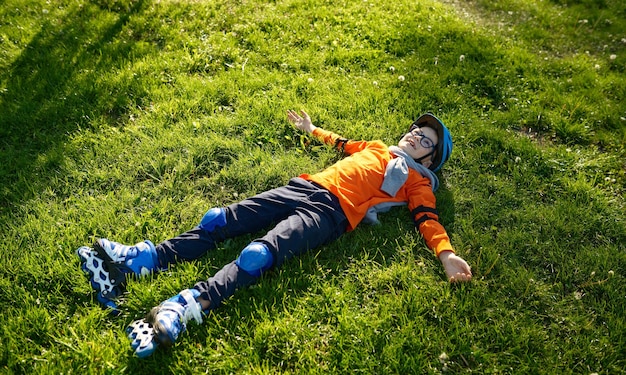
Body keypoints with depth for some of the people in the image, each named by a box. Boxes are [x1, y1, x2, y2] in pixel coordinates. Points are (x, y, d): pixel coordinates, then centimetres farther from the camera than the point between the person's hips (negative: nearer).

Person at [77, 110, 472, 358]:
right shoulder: (378, 147, 31)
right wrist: (313, 129, 58)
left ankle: (177, 312, -45)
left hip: (331, 212, -6)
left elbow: (428, 219, 1)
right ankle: (130, 262, -16)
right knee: (219, 221, -11)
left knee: (260, 253, -31)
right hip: (306, 187, 6)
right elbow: (343, 143, 46)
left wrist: (445, 253, -17)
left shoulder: (418, 181, 15)